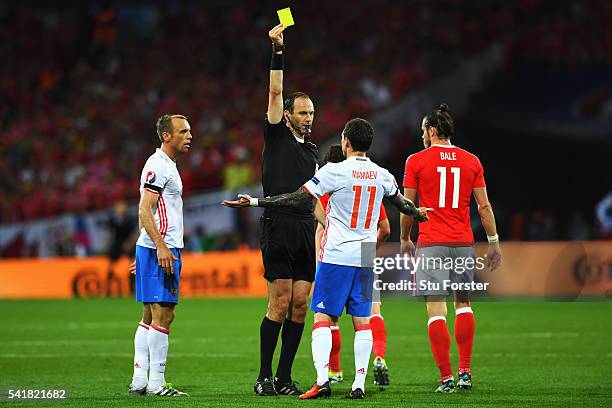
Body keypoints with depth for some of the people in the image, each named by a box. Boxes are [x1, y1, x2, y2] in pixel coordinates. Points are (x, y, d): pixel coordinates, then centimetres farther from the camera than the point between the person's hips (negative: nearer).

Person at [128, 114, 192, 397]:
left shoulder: (166, 166, 20)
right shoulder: (158, 166, -12)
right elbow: (145, 211, -19)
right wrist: (160, 246, -25)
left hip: (155, 248, 11)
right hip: (161, 249, -11)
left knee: (150, 317, 10)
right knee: (162, 315, -10)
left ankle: (139, 381, 11)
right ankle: (156, 383, -10)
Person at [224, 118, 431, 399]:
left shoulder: (334, 171, -10)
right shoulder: (382, 175, 6)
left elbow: (298, 198, -11)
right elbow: (402, 204, 25)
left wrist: (254, 202, -5)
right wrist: (419, 213, 49)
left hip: (336, 256, -4)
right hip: (366, 257, 5)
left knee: (323, 317, -2)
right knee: (362, 320, 7)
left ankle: (322, 379, -15)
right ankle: (359, 384, 3)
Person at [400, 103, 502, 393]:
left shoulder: (416, 161, -1)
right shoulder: (471, 161, 7)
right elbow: (483, 206, 7)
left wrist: (405, 240, 16)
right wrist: (494, 242, 13)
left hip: (431, 244, -3)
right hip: (463, 243, 3)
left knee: (436, 310, -3)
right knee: (463, 303, 18)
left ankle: (446, 378, -9)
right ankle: (465, 372, 12)